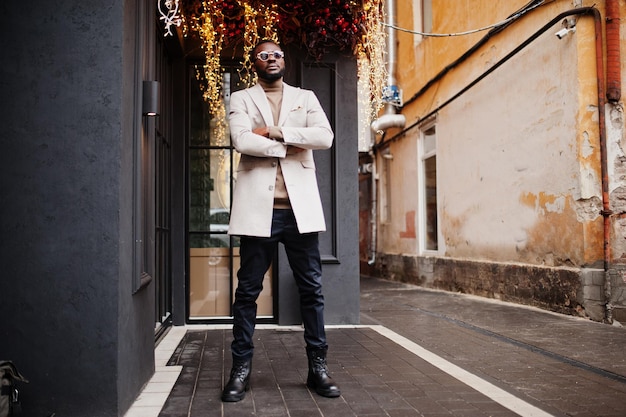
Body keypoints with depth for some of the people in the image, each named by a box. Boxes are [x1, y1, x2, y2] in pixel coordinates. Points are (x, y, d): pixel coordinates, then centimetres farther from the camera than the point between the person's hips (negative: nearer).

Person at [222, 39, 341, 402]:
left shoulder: (306, 97, 15)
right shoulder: (241, 99, 10)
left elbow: (325, 137, -3)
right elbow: (242, 141, -9)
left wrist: (274, 132, -8)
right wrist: (291, 145, -6)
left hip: (300, 206, 2)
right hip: (258, 207, -1)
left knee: (312, 288, 4)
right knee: (248, 291, 3)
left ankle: (318, 366, 13)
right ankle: (241, 369, 12)